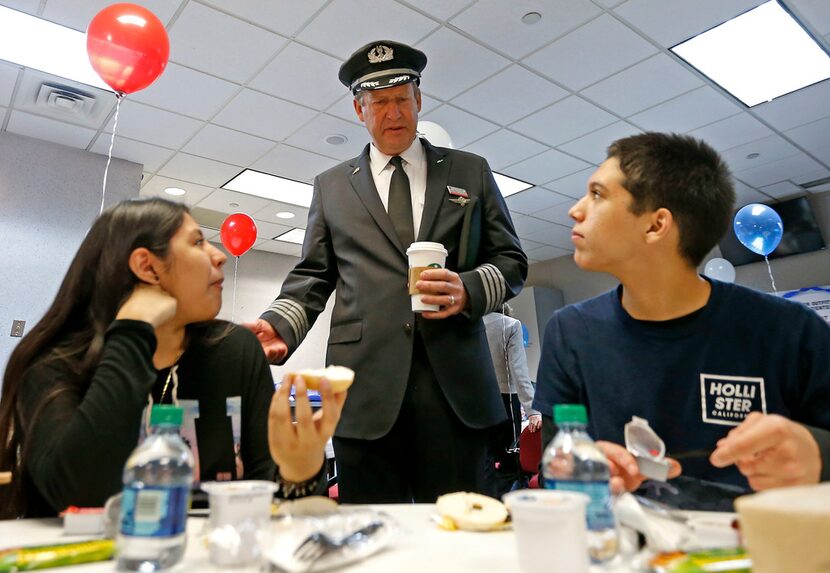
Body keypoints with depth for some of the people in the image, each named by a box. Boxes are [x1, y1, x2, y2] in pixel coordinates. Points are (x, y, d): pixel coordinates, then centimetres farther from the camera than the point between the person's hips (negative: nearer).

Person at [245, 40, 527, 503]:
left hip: (455, 382, 0)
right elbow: (312, 276, 13)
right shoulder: (331, 186, 16)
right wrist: (279, 325, -6)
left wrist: (469, 290, -8)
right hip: (367, 387, 1)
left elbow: (511, 261, 12)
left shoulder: (471, 172, 14)